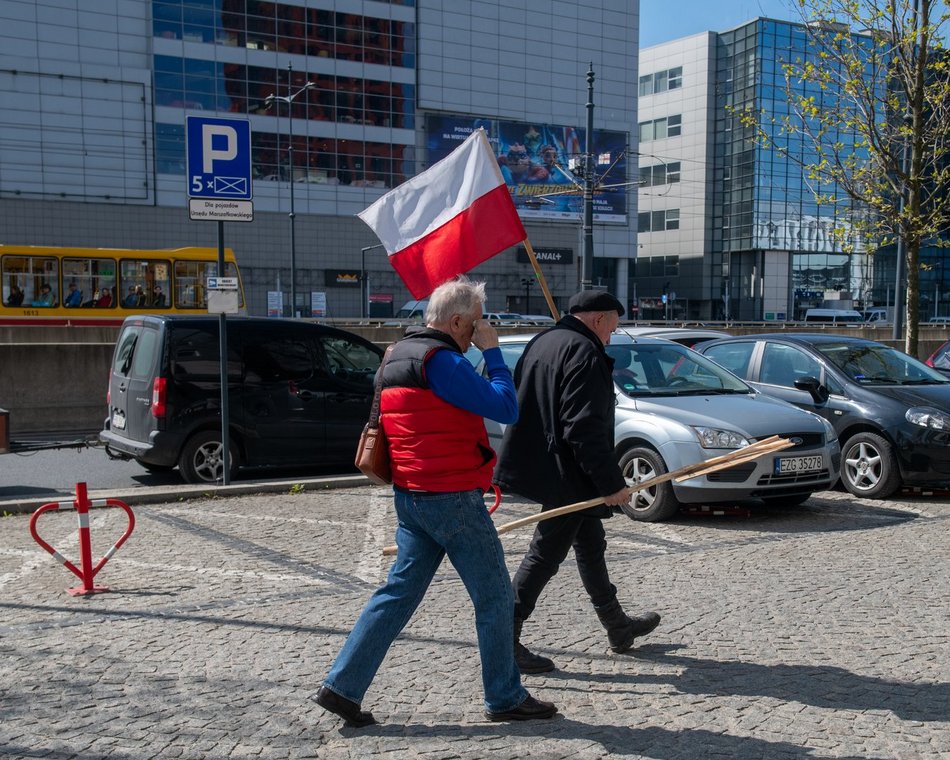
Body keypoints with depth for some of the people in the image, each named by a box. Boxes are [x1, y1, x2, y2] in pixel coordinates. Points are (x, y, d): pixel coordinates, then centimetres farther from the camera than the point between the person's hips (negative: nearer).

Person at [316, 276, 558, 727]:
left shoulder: (400, 355, 14)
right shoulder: (440, 360, -18)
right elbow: (505, 408, -19)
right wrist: (492, 351, -10)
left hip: (411, 496, 9)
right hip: (451, 498, -9)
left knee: (399, 592, 13)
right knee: (494, 597, 5)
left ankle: (341, 686, 12)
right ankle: (505, 699, 16)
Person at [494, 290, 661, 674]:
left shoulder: (542, 342, 14)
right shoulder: (584, 354, -17)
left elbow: (523, 407, 21)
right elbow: (585, 429, -24)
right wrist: (611, 483, -19)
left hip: (542, 465, 11)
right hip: (564, 476, -11)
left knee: (590, 544, 20)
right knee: (545, 555, -4)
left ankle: (617, 626, 34)